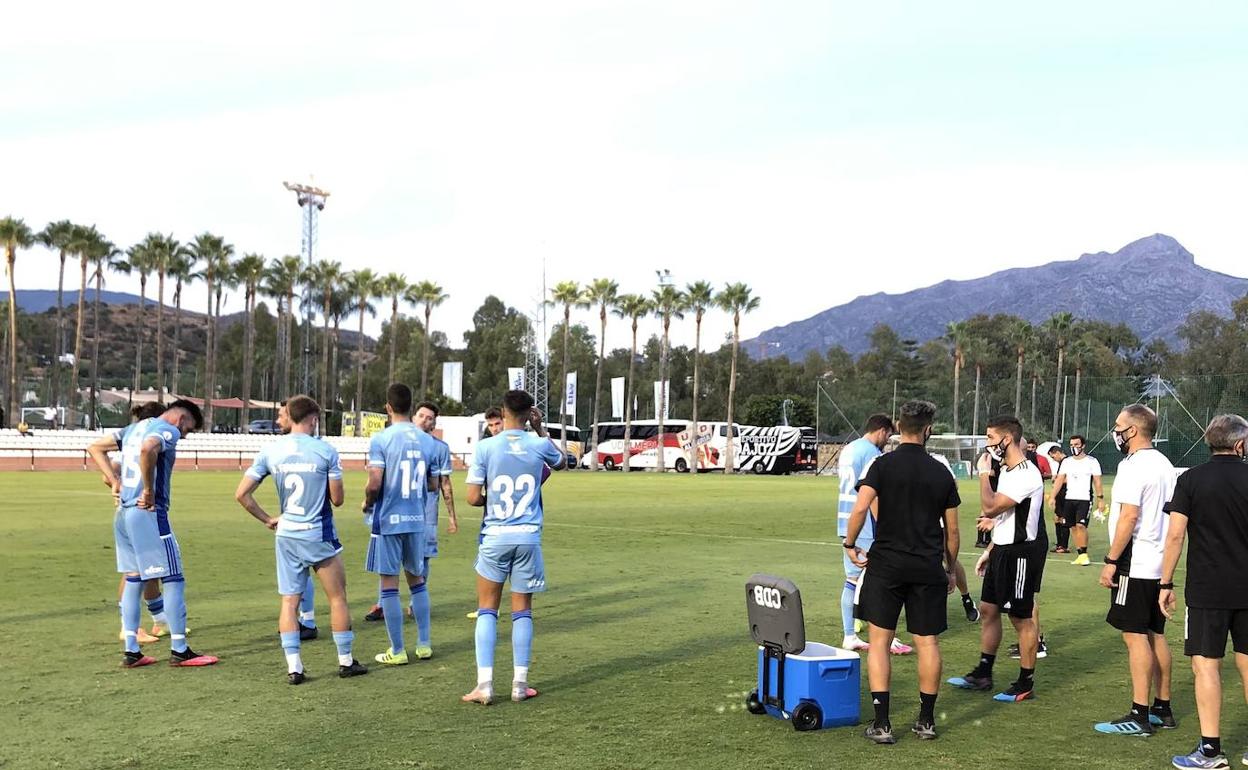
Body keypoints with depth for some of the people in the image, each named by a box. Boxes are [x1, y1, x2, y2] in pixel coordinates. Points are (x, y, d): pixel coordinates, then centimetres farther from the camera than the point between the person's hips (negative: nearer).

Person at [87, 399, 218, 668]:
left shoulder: (134, 428, 19)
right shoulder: (168, 430, -9)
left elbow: (96, 447, 24)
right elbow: (147, 449, -30)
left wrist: (115, 482, 16)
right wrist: (149, 491, -20)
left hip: (124, 514, 9)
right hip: (148, 514, -9)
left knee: (133, 581, 14)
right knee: (173, 580, -1)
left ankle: (131, 652, 15)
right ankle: (179, 651, 3)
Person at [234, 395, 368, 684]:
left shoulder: (270, 451, 0)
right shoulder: (325, 450, -9)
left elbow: (242, 494, -1)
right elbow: (337, 499, -5)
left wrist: (267, 519, 9)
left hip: (286, 534, 3)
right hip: (319, 535, -3)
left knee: (289, 601, 7)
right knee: (337, 597, 11)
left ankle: (293, 667, 4)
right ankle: (346, 661, 18)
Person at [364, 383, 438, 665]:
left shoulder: (381, 439, -11)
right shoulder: (427, 441, 3)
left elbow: (375, 484, -17)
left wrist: (367, 503, 3)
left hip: (389, 520, -5)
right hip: (417, 520, 5)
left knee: (389, 583, 4)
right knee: (416, 579, 17)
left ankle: (397, 651, 8)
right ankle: (424, 646, 21)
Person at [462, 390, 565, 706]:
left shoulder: (485, 447, -7)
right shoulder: (539, 445, -1)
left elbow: (473, 498, -6)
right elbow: (562, 462, 23)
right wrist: (540, 430, 23)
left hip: (495, 537, -1)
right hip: (529, 537, 1)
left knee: (487, 609, 8)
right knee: (522, 610, 9)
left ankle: (485, 685, 1)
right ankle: (520, 684, 11)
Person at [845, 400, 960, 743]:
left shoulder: (883, 464, -5)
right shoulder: (942, 473, 4)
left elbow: (859, 509, -17)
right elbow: (952, 530, 8)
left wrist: (850, 544, -1)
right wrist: (951, 568, 21)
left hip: (886, 564, -2)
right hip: (929, 568, 2)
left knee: (879, 640, 3)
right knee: (928, 643, 10)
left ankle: (881, 723, -1)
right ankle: (926, 721, 18)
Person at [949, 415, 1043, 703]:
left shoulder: (1026, 474, -20)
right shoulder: (1006, 471, 12)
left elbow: (990, 508, -26)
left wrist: (984, 473, -15)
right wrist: (989, 551, 19)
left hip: (1020, 553, -10)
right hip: (1001, 550, 10)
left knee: (1021, 618, 0)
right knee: (988, 609, 15)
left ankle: (1026, 683, 11)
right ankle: (983, 674, 25)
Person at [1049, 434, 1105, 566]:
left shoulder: (1092, 461, 0)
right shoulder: (1066, 462, 10)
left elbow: (1097, 482, -1)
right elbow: (1059, 480, 6)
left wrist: (1100, 499, -6)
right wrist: (1052, 496, -3)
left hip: (1085, 499, -4)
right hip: (1069, 499, 4)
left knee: (1081, 525, -16)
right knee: (1074, 527, 4)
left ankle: (1084, 554, -8)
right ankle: (1080, 555, 11)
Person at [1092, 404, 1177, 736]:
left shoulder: (1133, 466, -16)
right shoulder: (1164, 465, 13)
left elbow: (1129, 516, -21)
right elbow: (1169, 513, 17)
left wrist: (1111, 561, -18)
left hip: (1135, 563, -9)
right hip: (1159, 562, 9)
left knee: (1136, 636, -6)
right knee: (1156, 635, 14)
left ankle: (1139, 716, -4)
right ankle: (1163, 708, 21)